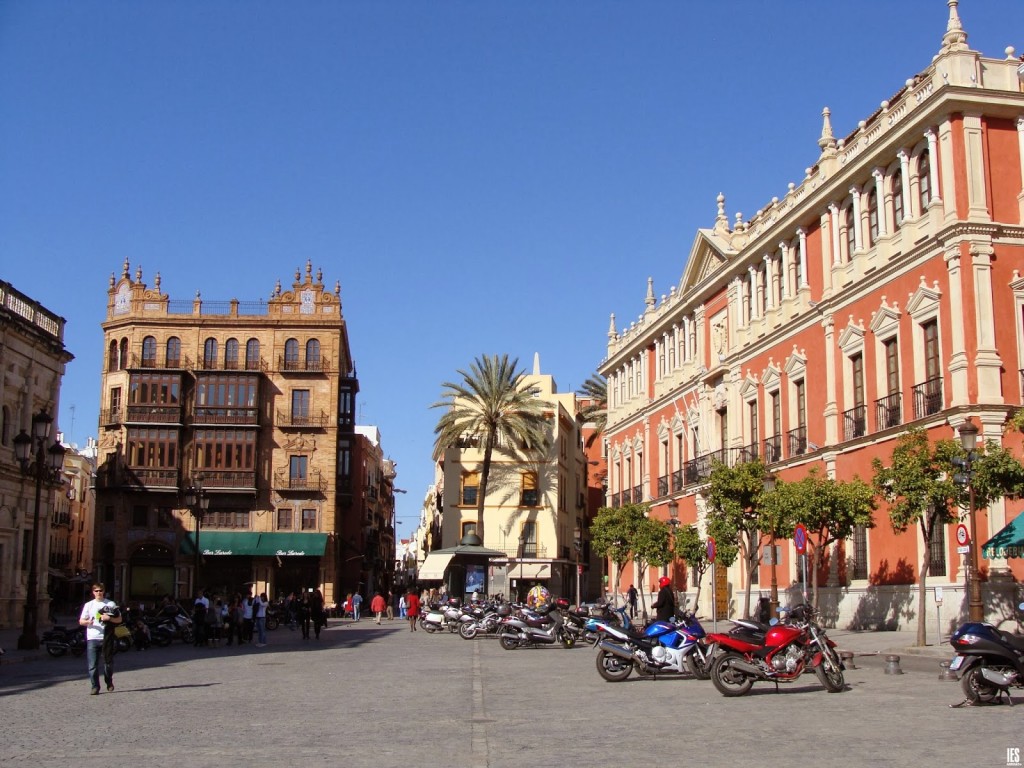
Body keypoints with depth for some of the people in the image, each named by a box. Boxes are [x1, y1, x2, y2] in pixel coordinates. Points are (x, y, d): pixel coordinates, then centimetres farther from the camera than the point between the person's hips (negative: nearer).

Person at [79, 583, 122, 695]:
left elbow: (119, 619, 9)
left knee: (108, 662, 8)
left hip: (106, 638, 0)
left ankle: (109, 682, 29)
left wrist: (109, 618, -11)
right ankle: (95, 686, 1)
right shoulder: (89, 605, 10)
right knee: (93, 665, -5)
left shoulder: (111, 604, 8)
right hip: (92, 638, 0)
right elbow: (81, 621, 8)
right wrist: (88, 622, -14)